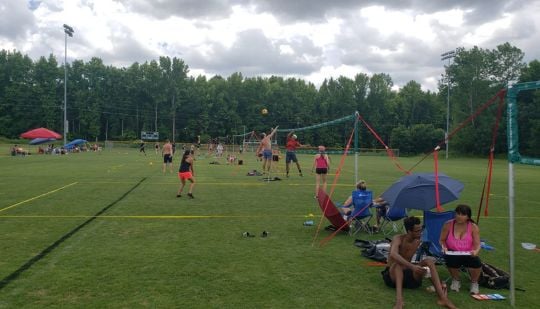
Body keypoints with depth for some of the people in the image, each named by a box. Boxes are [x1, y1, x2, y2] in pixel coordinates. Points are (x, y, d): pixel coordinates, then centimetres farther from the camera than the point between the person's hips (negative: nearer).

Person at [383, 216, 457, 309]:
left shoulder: (418, 241, 1)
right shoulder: (398, 239, -18)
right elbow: (393, 254, -40)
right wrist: (412, 266, -49)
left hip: (408, 274, 5)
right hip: (392, 275, -5)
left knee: (429, 260, -17)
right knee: (398, 262, -39)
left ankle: (442, 297, -28)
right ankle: (399, 300, -54)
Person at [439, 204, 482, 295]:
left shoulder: (473, 227, -3)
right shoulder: (448, 225, -3)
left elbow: (477, 244, -5)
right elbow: (442, 240, 5)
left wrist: (476, 251, -28)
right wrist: (444, 247, -16)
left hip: (468, 254, 0)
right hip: (452, 254, 0)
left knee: (476, 262, -32)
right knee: (450, 260, -34)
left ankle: (474, 282, 6)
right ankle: (456, 280, 4)